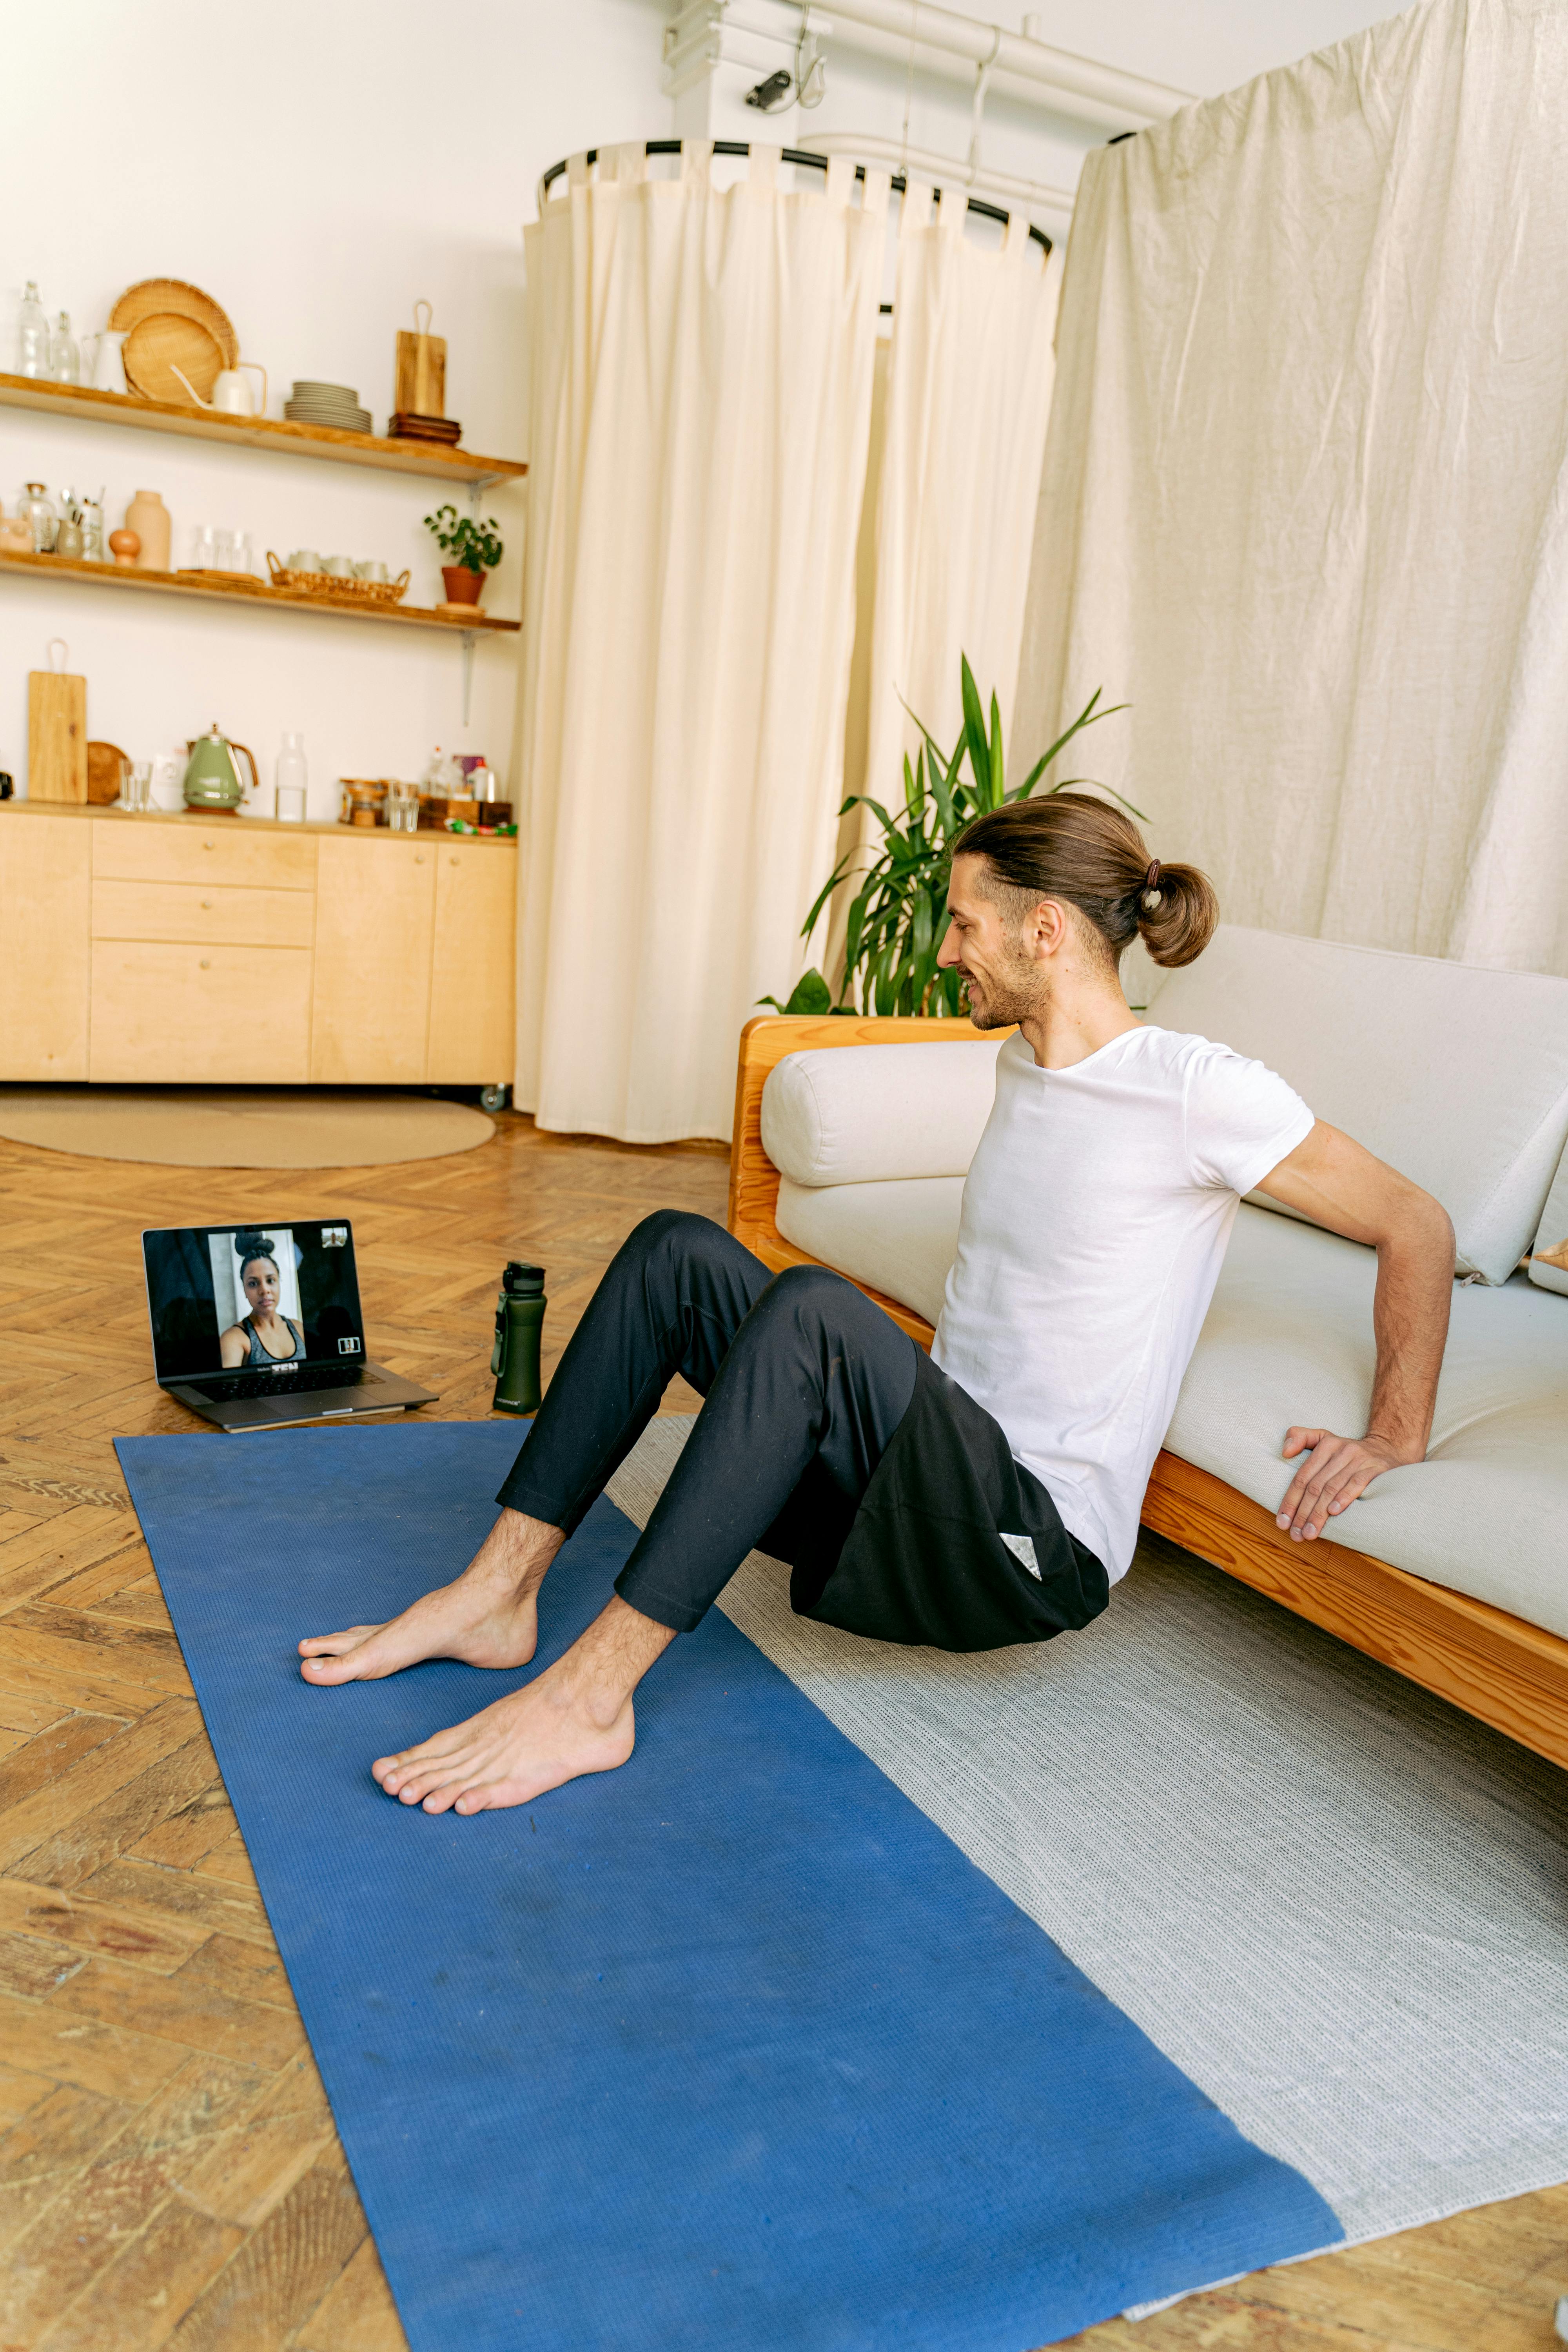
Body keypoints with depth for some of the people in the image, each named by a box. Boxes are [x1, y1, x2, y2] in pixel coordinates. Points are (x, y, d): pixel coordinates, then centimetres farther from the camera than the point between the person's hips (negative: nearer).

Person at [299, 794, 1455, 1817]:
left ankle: (590, 1695, -28)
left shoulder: (1197, 1091, -14)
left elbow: (1417, 1225, -7)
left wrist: (1393, 1439, -6)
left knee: (810, 1306, -34)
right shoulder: (1022, 1062, 10)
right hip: (927, 1474, 8)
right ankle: (499, 1593, -8)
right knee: (679, 1249, -5)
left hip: (1039, 1544, -8)